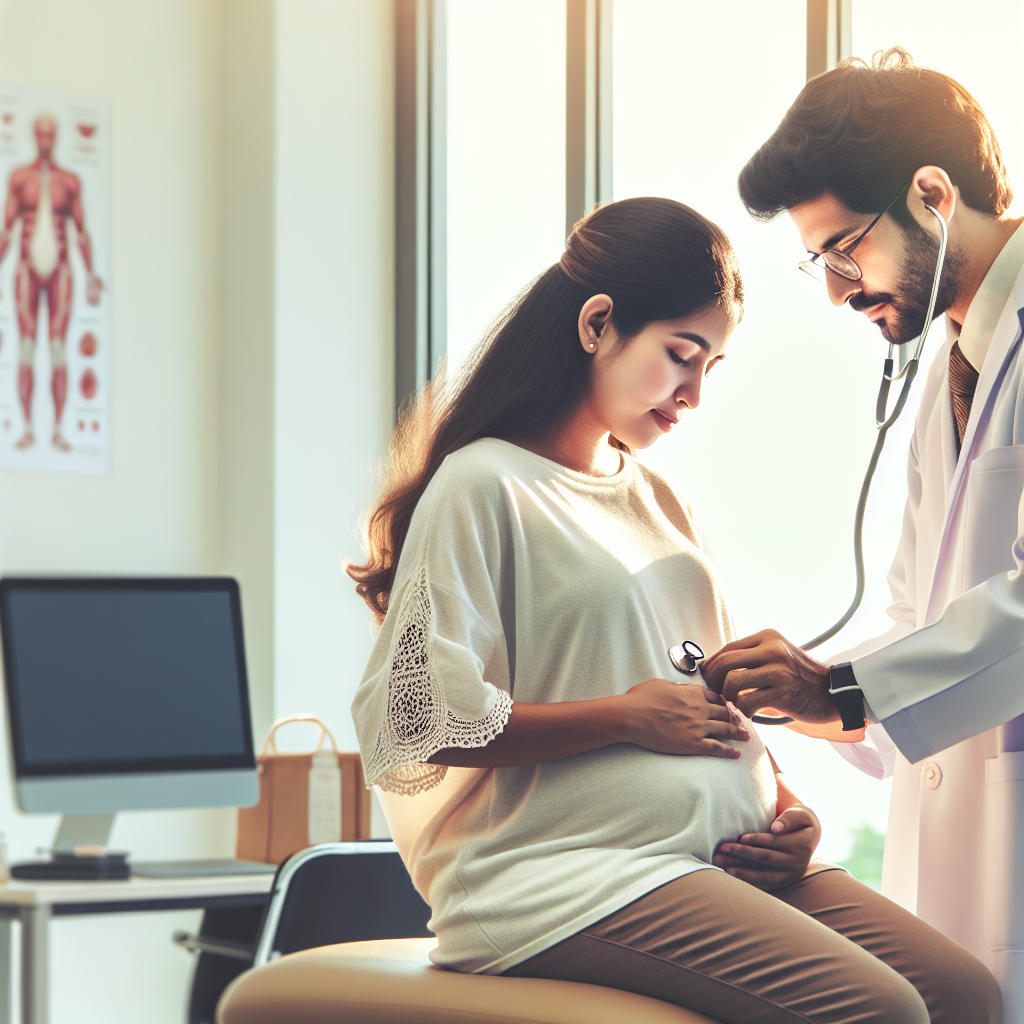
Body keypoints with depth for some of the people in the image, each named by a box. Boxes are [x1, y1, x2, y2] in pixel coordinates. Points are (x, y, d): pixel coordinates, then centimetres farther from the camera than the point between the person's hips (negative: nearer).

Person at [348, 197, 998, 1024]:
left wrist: (785, 807, 7)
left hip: (725, 861, 8)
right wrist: (628, 715, -11)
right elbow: (411, 725, -12)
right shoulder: (484, 487, -4)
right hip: (568, 874, -8)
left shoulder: (656, 500, 22)